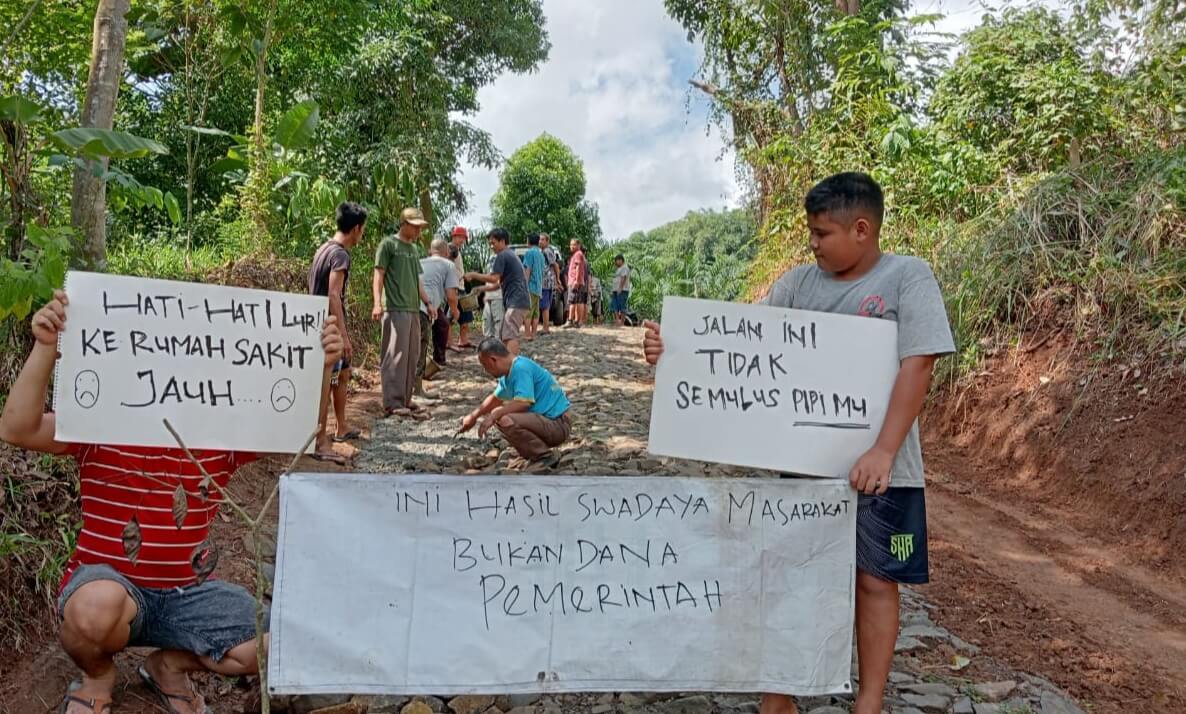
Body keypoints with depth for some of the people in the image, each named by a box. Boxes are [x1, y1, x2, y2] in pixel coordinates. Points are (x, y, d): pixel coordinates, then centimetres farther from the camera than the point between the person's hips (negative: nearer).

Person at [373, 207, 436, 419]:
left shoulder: (414, 248, 20)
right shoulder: (388, 244, -2)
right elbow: (379, 275, -7)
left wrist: (428, 302, 17)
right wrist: (377, 303, -17)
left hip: (413, 310, 8)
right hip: (395, 309, -8)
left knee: (411, 356, 9)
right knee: (395, 356, -7)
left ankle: (405, 399, 16)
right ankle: (392, 403, -4)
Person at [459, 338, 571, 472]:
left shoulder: (521, 368, -18)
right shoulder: (510, 371, 13)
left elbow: (523, 403, -30)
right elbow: (495, 399, 29)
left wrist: (493, 416, -21)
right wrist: (473, 417, 38)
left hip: (557, 425, -10)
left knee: (505, 421, -28)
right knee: (500, 415, 19)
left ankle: (545, 456, -11)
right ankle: (535, 456, 14)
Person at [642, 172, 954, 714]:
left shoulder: (909, 277, -7)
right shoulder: (798, 282, 4)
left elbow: (917, 366, -15)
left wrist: (883, 452, -23)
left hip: (878, 467, -4)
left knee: (875, 581, 7)